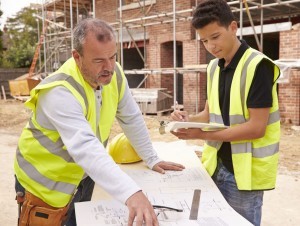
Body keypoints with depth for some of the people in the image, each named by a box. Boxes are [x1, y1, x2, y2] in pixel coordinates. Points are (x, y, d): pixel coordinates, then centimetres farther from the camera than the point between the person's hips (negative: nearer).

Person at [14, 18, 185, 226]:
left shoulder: (113, 74, -11)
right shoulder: (60, 93, -34)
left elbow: (132, 118, 1)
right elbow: (85, 148, -47)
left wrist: (152, 159, 4)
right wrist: (131, 193, -57)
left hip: (83, 176, 6)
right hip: (46, 182, -6)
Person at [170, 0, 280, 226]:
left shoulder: (257, 66, -16)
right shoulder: (213, 67, 5)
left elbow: (256, 128, -20)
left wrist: (203, 134, -23)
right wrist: (190, 119, -9)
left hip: (245, 170, -6)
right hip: (217, 165, 6)